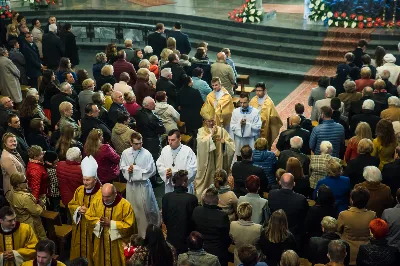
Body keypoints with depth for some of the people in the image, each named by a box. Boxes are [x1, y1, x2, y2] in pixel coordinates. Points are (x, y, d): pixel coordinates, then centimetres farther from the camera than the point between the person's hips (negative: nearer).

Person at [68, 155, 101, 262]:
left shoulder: (101, 193, -18)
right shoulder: (79, 190, 0)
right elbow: (71, 204, 9)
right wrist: (78, 209, -12)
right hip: (79, 228, 5)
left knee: (90, 251, 6)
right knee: (79, 249, 18)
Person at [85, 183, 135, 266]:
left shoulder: (125, 205, -17)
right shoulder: (97, 202, -4)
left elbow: (129, 225, -19)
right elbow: (88, 216, 4)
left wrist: (111, 223, -22)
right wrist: (99, 221, -16)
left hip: (117, 242, -4)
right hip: (100, 241, 4)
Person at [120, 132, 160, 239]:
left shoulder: (146, 154, -14)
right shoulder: (125, 153, -2)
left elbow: (152, 170, -13)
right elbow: (122, 167, 9)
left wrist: (136, 169, -15)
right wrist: (128, 168, -14)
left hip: (143, 184, -3)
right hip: (130, 184, 4)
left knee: (146, 209, 1)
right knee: (132, 208, 13)